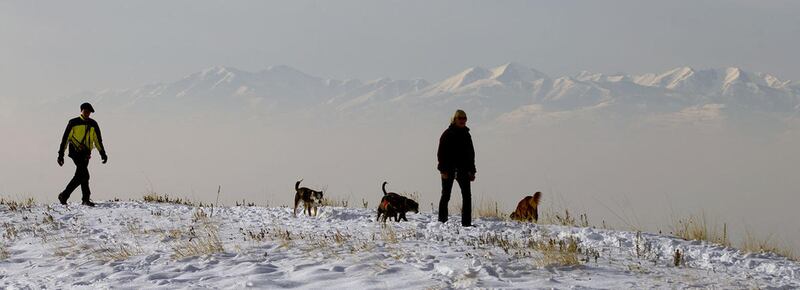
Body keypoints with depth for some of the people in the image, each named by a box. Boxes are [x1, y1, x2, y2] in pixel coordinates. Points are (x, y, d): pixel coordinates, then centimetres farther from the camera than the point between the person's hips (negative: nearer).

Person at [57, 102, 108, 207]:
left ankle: (64, 195, 14)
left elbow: (98, 140, 19)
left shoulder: (93, 124, 15)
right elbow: (65, 138, 2)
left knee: (79, 176, 4)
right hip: (76, 152, -5)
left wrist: (103, 153, 11)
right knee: (84, 175, -16)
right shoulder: (73, 123, 2)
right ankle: (86, 199, -12)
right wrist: (61, 154, -2)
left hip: (86, 154, 5)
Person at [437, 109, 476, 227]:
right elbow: (441, 153, -7)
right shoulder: (447, 134, -3)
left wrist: (471, 171, 13)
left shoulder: (466, 135, 13)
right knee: (446, 195, 2)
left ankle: (466, 222, -3)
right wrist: (443, 170, -15)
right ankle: (442, 220, 7)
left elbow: (471, 154, 19)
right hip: (449, 169, -5)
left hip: (463, 169, 5)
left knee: (467, 195, -3)